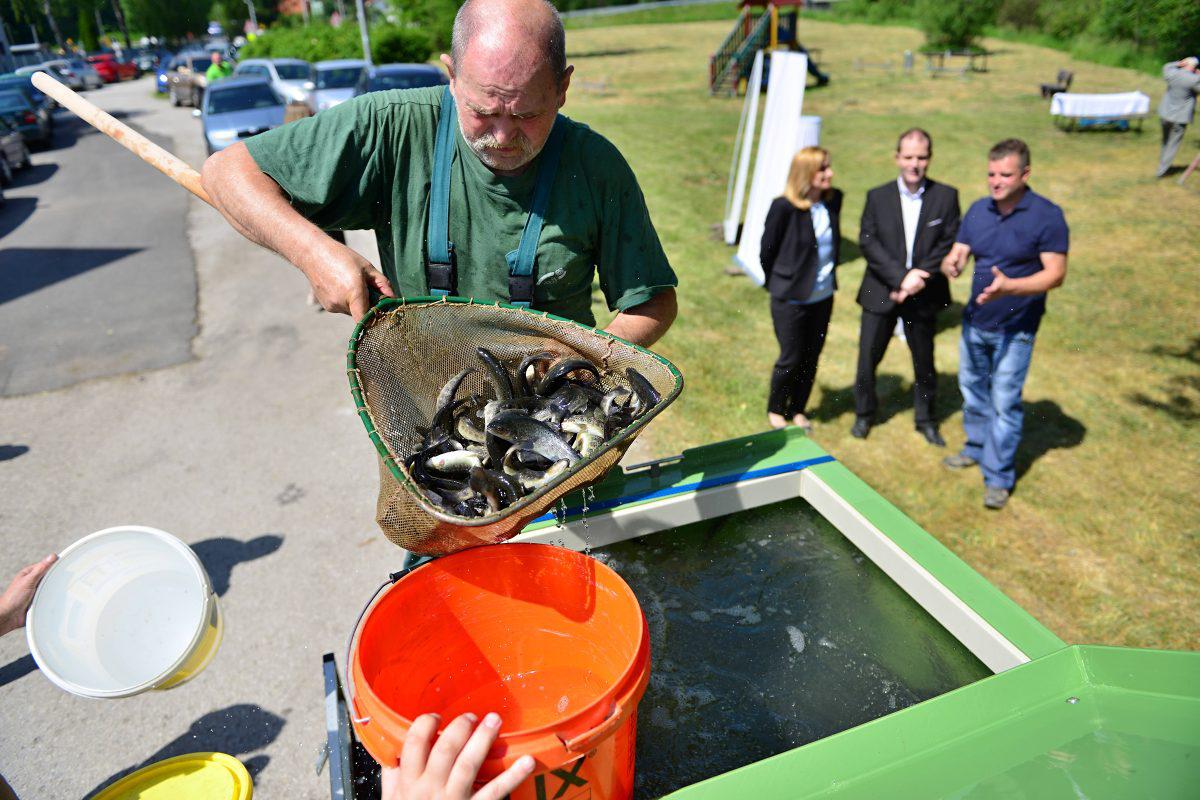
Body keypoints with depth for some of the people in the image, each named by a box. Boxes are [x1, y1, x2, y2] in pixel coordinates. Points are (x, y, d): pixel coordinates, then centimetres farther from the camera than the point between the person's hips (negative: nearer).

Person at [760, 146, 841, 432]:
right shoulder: (784, 207, -19)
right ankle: (775, 410, 29)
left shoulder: (834, 200, -3)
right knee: (791, 359, 5)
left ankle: (797, 409, 33)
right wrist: (776, 283, 6)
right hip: (790, 298, -5)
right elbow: (767, 250, -7)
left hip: (823, 295, 5)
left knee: (811, 358, 13)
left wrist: (829, 274, 15)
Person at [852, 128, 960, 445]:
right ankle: (864, 414, 28)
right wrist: (900, 277, -19)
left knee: (924, 362, 13)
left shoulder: (946, 196, -1)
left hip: (923, 296, 0)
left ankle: (925, 419, 33)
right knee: (868, 357, 6)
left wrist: (920, 274, -18)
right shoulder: (878, 197, -1)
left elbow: (951, 243, -5)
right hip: (881, 293, 0)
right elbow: (867, 243, -9)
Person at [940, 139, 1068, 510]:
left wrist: (1009, 287, -33)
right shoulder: (978, 210, 2)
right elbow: (957, 254, 1)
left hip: (1015, 329, -5)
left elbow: (1055, 274, -17)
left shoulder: (1047, 215, -13)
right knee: (972, 389, 19)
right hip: (974, 321, 5)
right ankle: (977, 448, 40)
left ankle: (998, 477, 11)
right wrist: (950, 265, -24)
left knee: (1004, 402, -1)